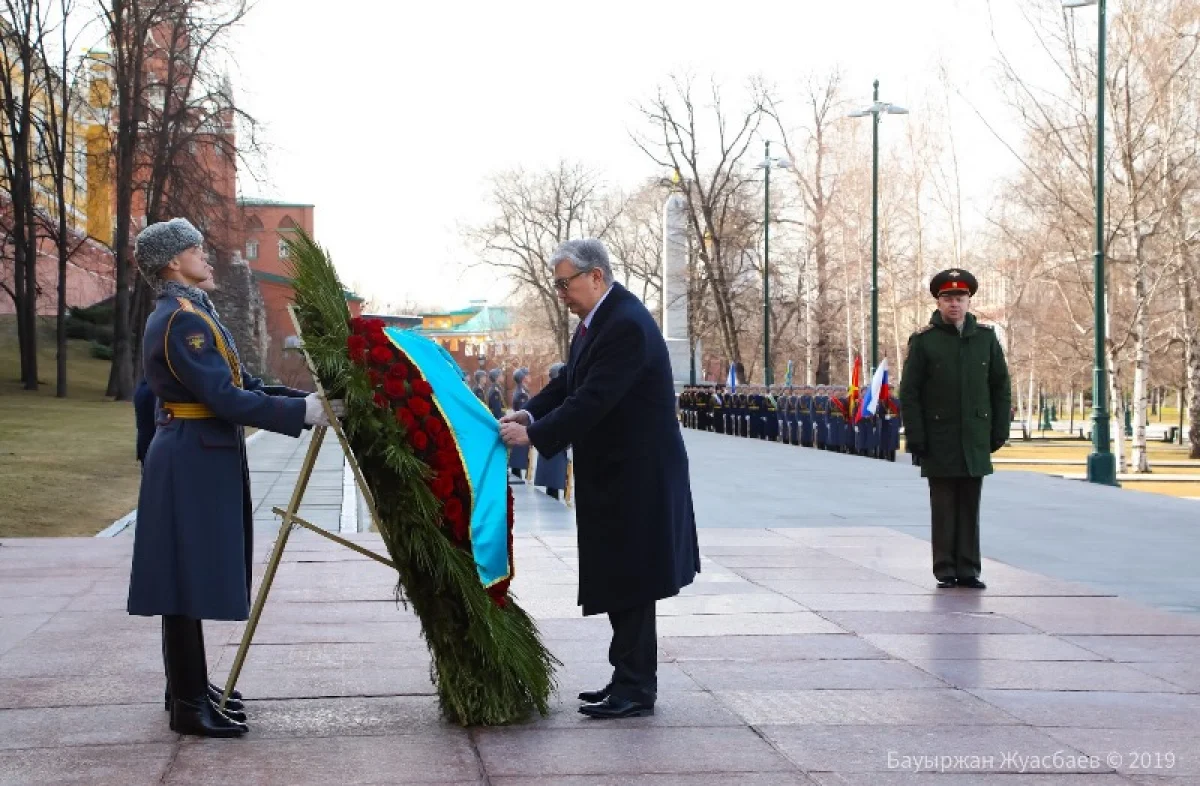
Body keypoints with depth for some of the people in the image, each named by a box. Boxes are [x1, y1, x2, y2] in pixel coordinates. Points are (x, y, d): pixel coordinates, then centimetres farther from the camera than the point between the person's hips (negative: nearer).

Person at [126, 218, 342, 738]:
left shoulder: (191, 313, 16)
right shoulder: (183, 319, -17)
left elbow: (241, 384, 12)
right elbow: (226, 398, -23)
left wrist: (311, 400, 3)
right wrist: (304, 411, -21)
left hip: (199, 457, 10)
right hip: (193, 461, -10)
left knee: (195, 576, 16)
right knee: (190, 577, -4)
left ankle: (190, 687, 27)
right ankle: (189, 706, 3)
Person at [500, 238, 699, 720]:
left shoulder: (627, 325, -21)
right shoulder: (598, 319, 11)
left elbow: (593, 400, -26)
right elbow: (570, 382, 15)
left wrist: (534, 435, -22)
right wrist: (530, 413, -1)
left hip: (636, 475, -10)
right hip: (613, 474, 10)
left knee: (629, 582, -3)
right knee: (617, 581, 15)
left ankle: (636, 690, 5)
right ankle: (629, 679, 24)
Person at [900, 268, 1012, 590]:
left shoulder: (986, 337, 8)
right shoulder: (923, 340, -1)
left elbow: (1001, 386, 11)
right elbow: (909, 392, -2)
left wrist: (999, 431, 5)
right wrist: (915, 438, -8)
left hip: (975, 441, 2)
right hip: (939, 440, -2)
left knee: (970, 508, 5)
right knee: (943, 508, 2)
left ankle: (968, 570, 11)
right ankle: (945, 571, 8)